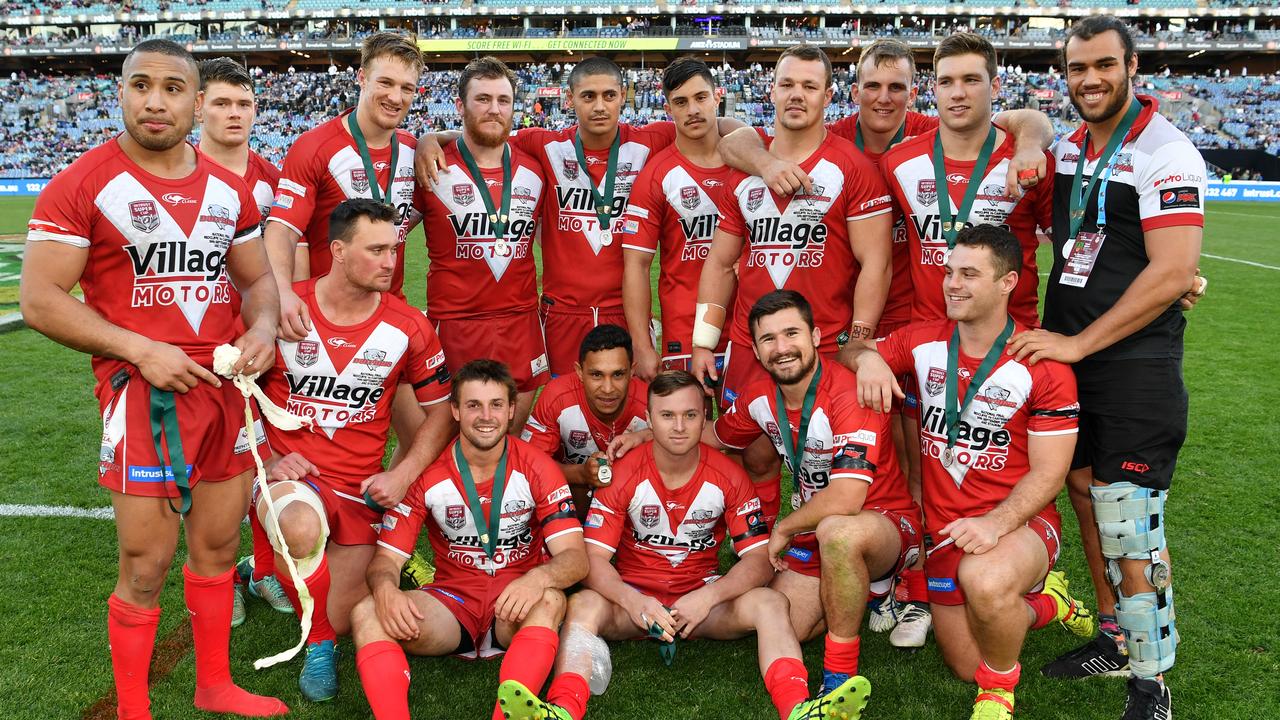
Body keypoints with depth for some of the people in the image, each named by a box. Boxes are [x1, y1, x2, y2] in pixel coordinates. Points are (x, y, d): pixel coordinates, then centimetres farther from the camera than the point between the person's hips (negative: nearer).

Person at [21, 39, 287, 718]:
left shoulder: (229, 189, 10)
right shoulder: (81, 185, -6)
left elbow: (257, 280, 18)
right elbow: (41, 300, -9)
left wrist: (262, 328, -4)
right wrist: (142, 351, -18)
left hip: (227, 383, 5)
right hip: (142, 391, -5)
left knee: (218, 545, 15)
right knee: (146, 569, -1)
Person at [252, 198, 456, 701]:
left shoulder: (407, 328, -4)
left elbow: (441, 410, 4)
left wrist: (401, 476, -7)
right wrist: (267, 459, -8)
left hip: (359, 488, 2)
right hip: (290, 475, -2)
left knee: (343, 621, 1)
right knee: (303, 528, -38)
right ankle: (320, 645, -7)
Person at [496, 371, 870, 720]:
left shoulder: (728, 476, -7)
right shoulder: (622, 475, -10)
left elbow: (759, 559, -10)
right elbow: (594, 558, -14)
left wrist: (708, 596, -28)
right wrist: (632, 602, -34)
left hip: (705, 594, 1)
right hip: (635, 596, -1)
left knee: (769, 603, -27)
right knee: (584, 605, -31)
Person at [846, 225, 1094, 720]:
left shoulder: (1042, 365, -13)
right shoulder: (922, 342, -1)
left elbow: (1047, 474, -12)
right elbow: (853, 353, 13)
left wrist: (995, 524, -29)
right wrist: (867, 358, -12)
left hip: (1018, 522, -5)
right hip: (945, 529, 5)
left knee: (985, 580, -40)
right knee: (966, 667, 12)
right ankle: (1045, 603, 40)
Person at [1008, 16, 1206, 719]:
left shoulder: (1164, 152, -13)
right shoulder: (1067, 149, 10)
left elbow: (1171, 276, -20)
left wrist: (1078, 343, -18)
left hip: (1135, 368, -7)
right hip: (1065, 353, 8)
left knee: (1129, 524, -5)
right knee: (1085, 495, 14)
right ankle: (1115, 640, 31)